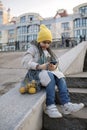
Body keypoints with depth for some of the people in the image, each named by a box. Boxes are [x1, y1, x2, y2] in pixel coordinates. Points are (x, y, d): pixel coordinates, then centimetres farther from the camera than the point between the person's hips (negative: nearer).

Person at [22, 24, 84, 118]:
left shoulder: (48, 51, 20)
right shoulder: (33, 48, 0)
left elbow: (55, 62, 13)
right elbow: (25, 62, -13)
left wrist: (53, 67, -13)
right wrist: (39, 66, -25)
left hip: (47, 72, 6)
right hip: (35, 73, -6)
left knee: (60, 76, -22)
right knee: (50, 77, -34)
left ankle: (66, 104, -31)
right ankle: (50, 106, -31)